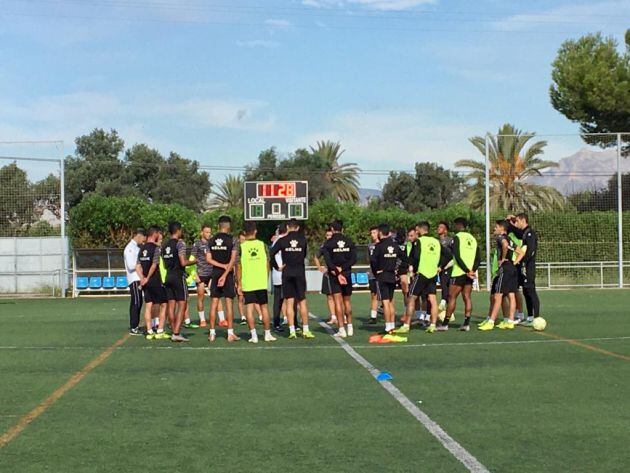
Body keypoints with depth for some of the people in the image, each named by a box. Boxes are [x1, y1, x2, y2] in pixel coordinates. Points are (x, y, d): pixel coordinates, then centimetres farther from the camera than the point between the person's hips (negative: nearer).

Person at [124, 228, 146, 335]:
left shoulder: (137, 247, 17)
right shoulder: (130, 248, -12)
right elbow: (131, 265, -18)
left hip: (139, 279, 9)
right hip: (134, 279, -9)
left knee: (138, 303, 11)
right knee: (136, 303, -8)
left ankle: (135, 326, 17)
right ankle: (133, 328, -6)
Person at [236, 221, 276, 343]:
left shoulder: (241, 246, -4)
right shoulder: (262, 245, 1)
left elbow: (238, 267, -4)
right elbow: (267, 264, 5)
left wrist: (239, 284, 3)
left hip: (247, 283, -2)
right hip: (262, 282, 2)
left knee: (249, 308, 1)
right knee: (264, 307, 10)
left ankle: (253, 335, -5)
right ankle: (267, 334, 16)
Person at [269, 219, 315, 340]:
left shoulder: (282, 240, -2)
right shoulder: (302, 239, 0)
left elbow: (271, 253, -9)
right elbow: (304, 255, 7)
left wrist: (277, 267, 0)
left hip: (287, 272, 0)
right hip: (300, 272, 0)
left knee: (289, 302, 2)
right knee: (302, 301, 6)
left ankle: (292, 331, -1)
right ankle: (305, 330, 5)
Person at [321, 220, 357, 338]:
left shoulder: (328, 243, -6)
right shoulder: (349, 242, 3)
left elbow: (328, 261, -14)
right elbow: (353, 259, -5)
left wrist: (337, 272, -12)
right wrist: (342, 268, -10)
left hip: (334, 274, -3)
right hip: (347, 273, 3)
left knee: (338, 301, -3)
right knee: (347, 300, 16)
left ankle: (341, 329, -7)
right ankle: (350, 327, 19)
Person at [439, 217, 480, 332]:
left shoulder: (457, 237, -6)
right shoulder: (472, 238, 15)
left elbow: (457, 257, -16)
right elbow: (478, 258, 11)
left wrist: (467, 271, -15)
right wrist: (473, 270, 0)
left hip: (459, 272, -6)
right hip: (470, 273, 6)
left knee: (452, 297, -2)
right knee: (467, 297, 6)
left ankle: (445, 323, 0)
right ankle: (466, 323, 1)